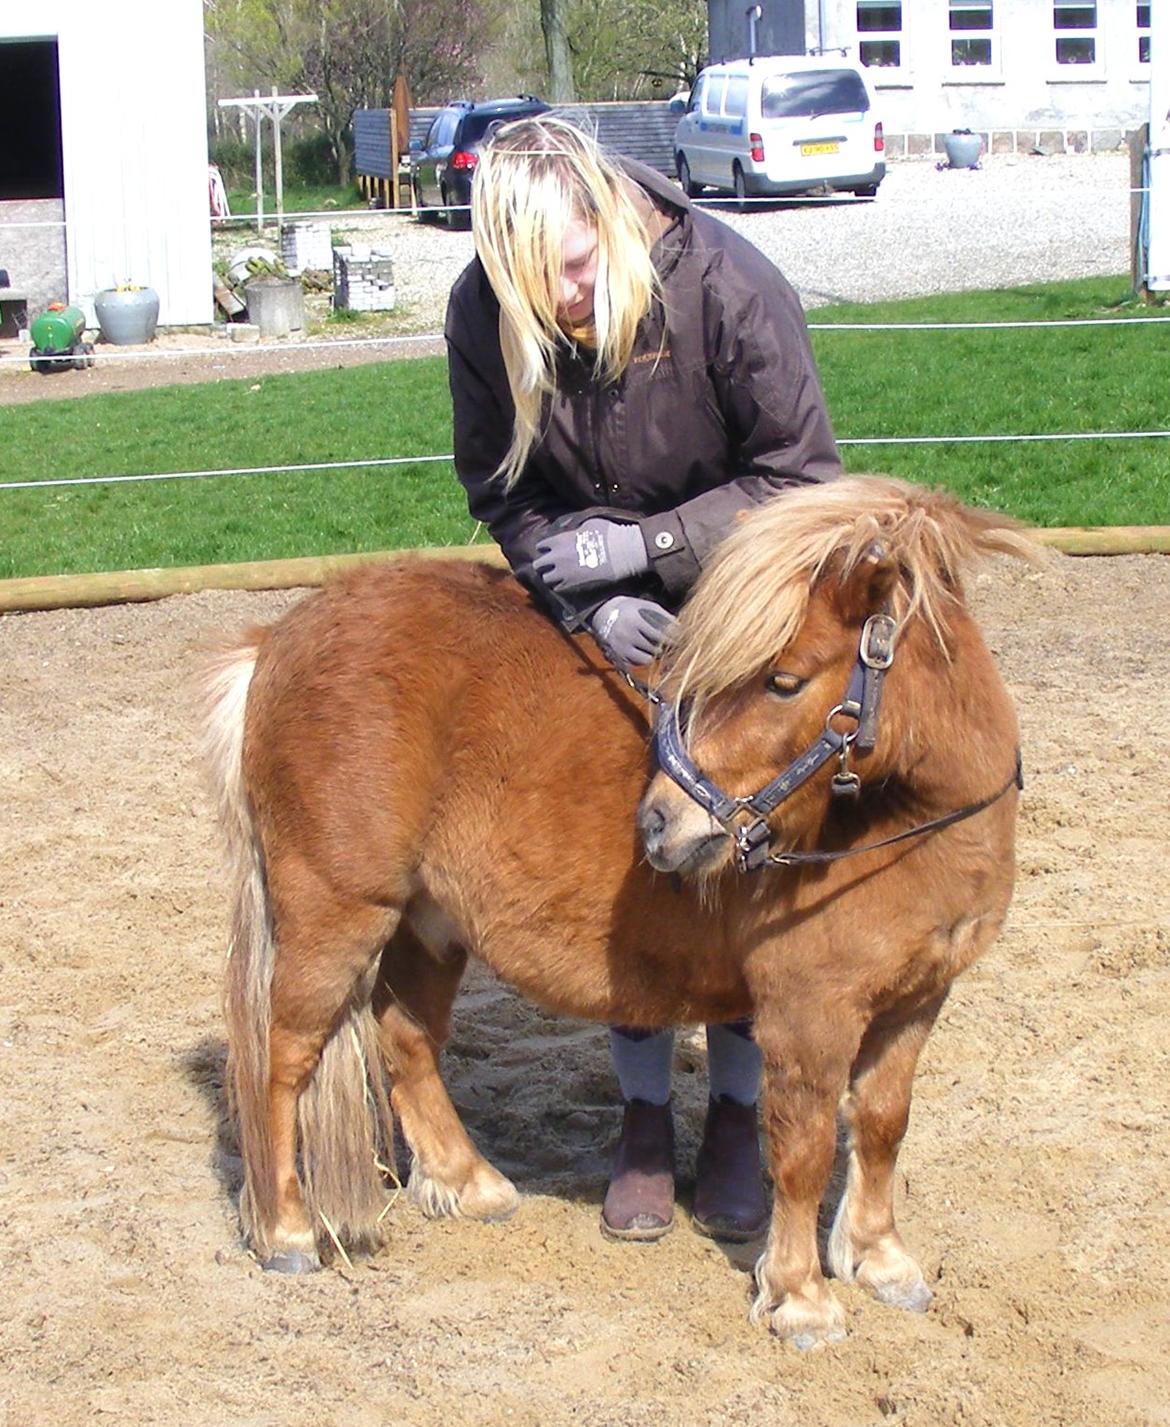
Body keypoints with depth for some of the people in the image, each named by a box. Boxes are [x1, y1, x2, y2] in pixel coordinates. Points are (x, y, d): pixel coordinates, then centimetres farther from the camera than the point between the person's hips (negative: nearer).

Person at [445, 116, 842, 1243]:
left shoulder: (726, 285, -29)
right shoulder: (481, 314, -20)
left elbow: (798, 477, -22)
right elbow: (503, 493, -8)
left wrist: (641, 545, -28)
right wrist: (590, 601, -23)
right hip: (597, 612, 2)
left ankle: (737, 1113, 16)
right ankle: (643, 1113, 17)